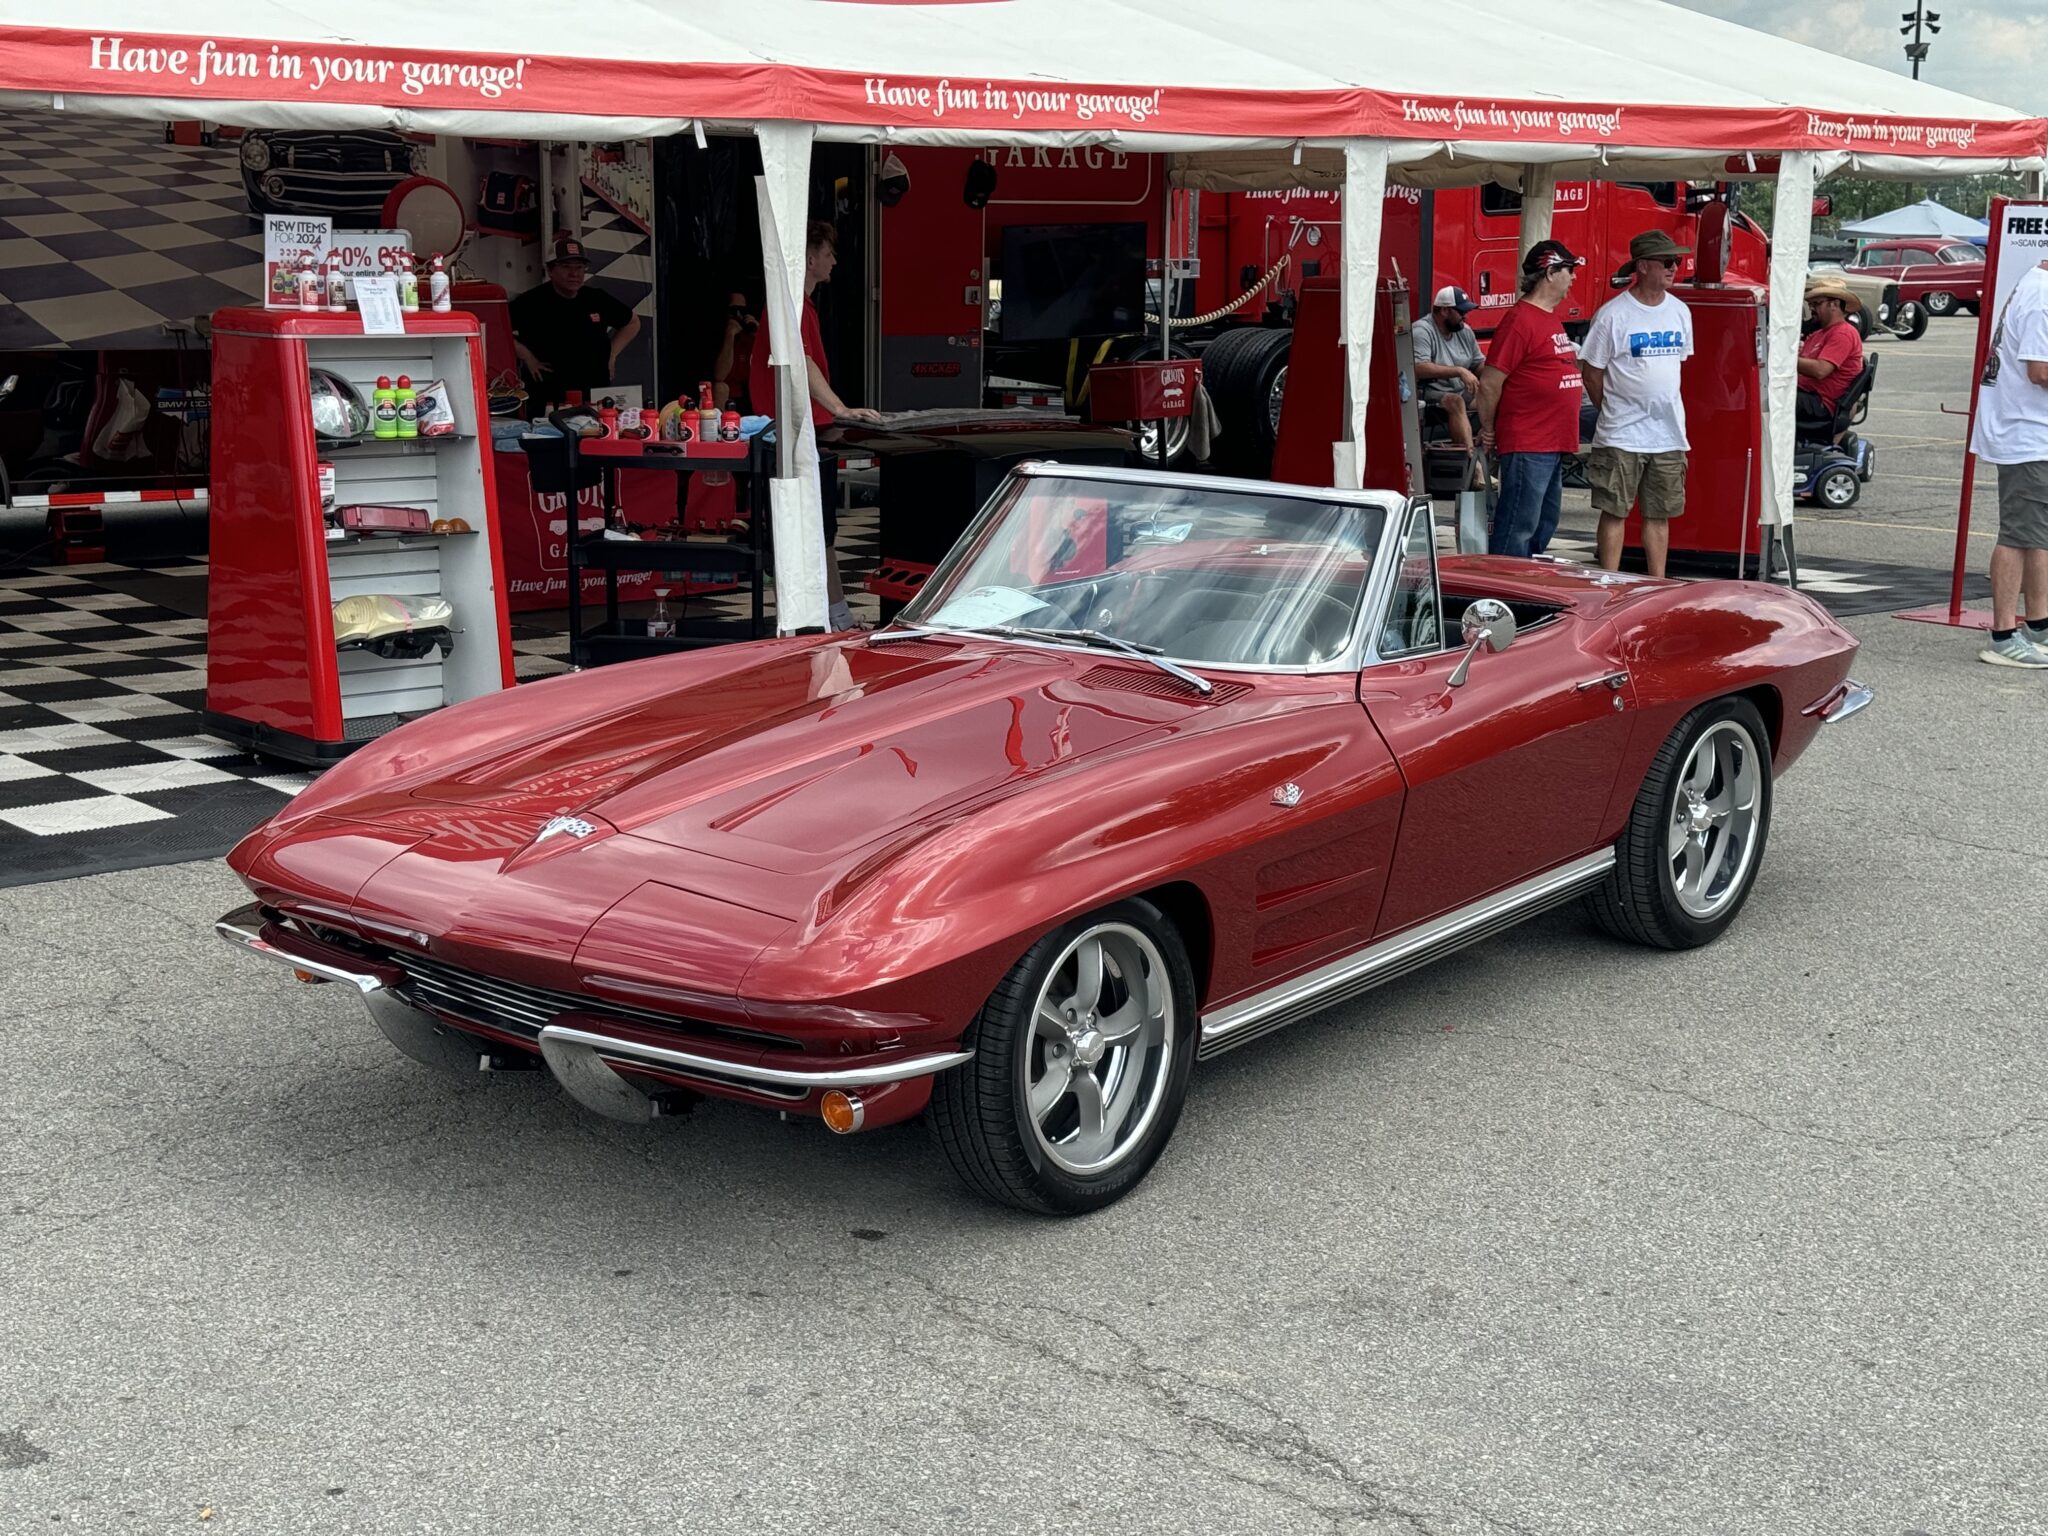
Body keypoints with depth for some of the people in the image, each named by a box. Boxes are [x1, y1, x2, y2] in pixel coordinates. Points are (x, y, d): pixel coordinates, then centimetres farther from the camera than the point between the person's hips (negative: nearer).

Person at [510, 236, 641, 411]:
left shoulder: (598, 300, 9)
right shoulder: (532, 302, -4)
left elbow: (633, 323, 25)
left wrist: (612, 353, 14)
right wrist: (527, 358, -10)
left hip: (596, 397, 4)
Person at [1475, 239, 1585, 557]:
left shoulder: (1551, 320, 17)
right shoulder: (1520, 320, -14)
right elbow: (1489, 382, -15)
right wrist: (1488, 430, -6)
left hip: (1554, 446, 10)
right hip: (1527, 447, -10)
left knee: (1543, 529, 15)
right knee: (1517, 530, -8)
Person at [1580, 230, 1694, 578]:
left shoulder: (1679, 311, 9)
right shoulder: (1613, 314, -9)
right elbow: (1591, 372, -4)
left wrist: (1662, 403, 14)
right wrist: (1614, 412, 3)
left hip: (1668, 433, 5)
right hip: (1622, 434, -5)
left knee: (1659, 514, 10)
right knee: (1614, 512, 0)